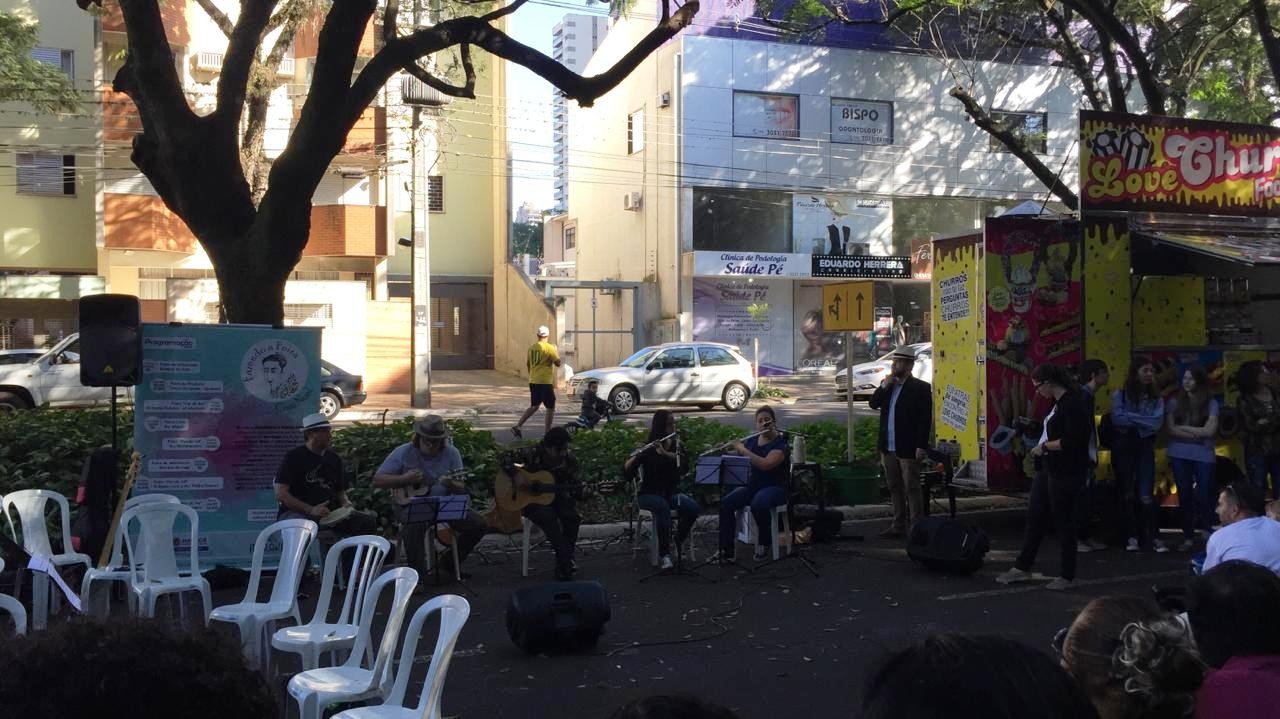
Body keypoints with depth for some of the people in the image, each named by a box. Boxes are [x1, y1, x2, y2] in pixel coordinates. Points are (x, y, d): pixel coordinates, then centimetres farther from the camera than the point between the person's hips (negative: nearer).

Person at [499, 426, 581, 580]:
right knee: (548, 516, -35)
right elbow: (503, 457, -18)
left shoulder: (569, 459, -5)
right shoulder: (533, 453, -16)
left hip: (556, 498, 4)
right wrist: (517, 478, -27)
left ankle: (563, 562, -11)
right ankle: (566, 560, -24)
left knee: (572, 516, -27)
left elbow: (575, 487, 4)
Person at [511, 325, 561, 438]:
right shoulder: (549, 348, -12)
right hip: (545, 382, -6)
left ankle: (517, 427, 7)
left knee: (534, 406, 17)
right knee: (550, 408, 5)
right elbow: (558, 363, -9)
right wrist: (557, 353, 9)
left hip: (533, 382, 6)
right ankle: (548, 433, 5)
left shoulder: (531, 348, 7)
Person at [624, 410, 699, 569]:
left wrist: (665, 452, -32)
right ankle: (665, 555, -34)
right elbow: (626, 469, -15)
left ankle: (678, 544, -5)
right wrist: (636, 456, -35)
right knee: (662, 506, -38)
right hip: (649, 494, -3)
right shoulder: (647, 448, -4)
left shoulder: (676, 444, 5)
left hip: (671, 493, 3)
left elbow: (682, 463, -16)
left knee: (692, 507, -27)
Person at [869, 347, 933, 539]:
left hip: (908, 449, -7)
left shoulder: (920, 388, -8)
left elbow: (925, 419, -12)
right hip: (888, 447, 7)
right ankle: (898, 526, 22)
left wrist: (921, 446, -17)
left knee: (912, 488, -3)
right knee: (895, 488, 14)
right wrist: (885, 386, -8)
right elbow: (873, 403, 4)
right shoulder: (887, 385, 13)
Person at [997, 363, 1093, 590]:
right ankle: (1022, 567, 21)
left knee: (1063, 521, 2)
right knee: (1034, 517, 12)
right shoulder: (1058, 403, 11)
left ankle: (1067, 576, 14)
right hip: (1048, 468, 10)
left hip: (1065, 472, -10)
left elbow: (1072, 441, -24)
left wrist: (1044, 446, -15)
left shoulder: (1072, 403, -18)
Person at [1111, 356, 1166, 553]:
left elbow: (1157, 423, -9)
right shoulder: (1120, 395, 0)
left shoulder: (1155, 398, 5)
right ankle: (1132, 536, 11)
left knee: (1146, 495, -6)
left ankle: (1153, 537, -2)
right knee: (1127, 493, 5)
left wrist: (1131, 417, -10)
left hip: (1145, 447, 0)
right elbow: (1117, 419, -14)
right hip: (1123, 447, 0)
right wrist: (1143, 421, -9)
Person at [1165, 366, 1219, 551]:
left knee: (1203, 496, -5)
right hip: (1180, 455, 2)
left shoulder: (1211, 403, 1)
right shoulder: (1175, 402, 4)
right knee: (1185, 496, 4)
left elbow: (1210, 431, -9)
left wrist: (1183, 428, -6)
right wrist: (1198, 434, -11)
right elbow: (1171, 430, -5)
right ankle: (1188, 537, 11)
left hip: (1204, 456, -1)